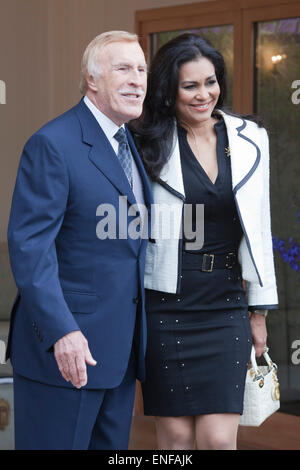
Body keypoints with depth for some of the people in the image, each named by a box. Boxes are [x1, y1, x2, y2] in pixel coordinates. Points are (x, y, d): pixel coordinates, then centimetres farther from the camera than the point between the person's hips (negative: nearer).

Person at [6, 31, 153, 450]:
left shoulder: (131, 144, 14)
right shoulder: (53, 144, -12)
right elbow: (29, 245, -17)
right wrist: (62, 332, -24)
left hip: (121, 348, 8)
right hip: (65, 344, -8)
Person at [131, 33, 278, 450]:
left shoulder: (249, 140, 5)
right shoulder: (149, 145, -2)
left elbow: (258, 228, 10)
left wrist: (259, 311, 10)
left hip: (226, 304, 2)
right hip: (166, 304, -1)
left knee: (219, 438, -6)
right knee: (175, 435, 4)